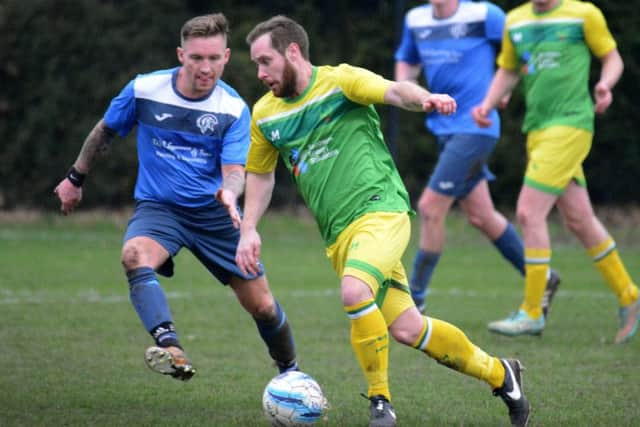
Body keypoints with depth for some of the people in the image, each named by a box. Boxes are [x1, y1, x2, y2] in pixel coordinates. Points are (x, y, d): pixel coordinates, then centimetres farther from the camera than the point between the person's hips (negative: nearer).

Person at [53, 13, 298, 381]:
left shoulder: (234, 109, -11)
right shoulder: (144, 90, -10)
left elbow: (234, 169, -16)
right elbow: (105, 131, 8)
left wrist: (229, 192, -41)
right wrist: (76, 178, 17)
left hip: (214, 213, 1)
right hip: (158, 208, -1)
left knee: (262, 306, 4)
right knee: (135, 255, -36)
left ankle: (290, 371, 33)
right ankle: (169, 347, -52)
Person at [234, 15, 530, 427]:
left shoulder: (339, 80, -3)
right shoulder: (265, 115, 13)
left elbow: (394, 91, -19)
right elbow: (260, 174, 27)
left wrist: (426, 98, -41)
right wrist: (249, 230, 15)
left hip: (380, 209, -6)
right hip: (338, 234, 6)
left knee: (354, 292, -31)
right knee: (405, 328, -1)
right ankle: (498, 373, 19)